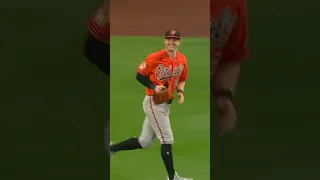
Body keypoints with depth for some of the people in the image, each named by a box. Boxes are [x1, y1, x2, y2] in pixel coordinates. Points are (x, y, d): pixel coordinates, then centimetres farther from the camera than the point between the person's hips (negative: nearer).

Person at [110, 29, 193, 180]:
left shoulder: (183, 60, 3)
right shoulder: (155, 58, -15)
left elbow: (182, 79, 17)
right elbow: (140, 75, -6)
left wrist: (180, 91, -3)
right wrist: (153, 86, -20)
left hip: (166, 104, 7)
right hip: (153, 102, -7)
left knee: (145, 142, 14)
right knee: (167, 139, -7)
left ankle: (112, 148, 29)